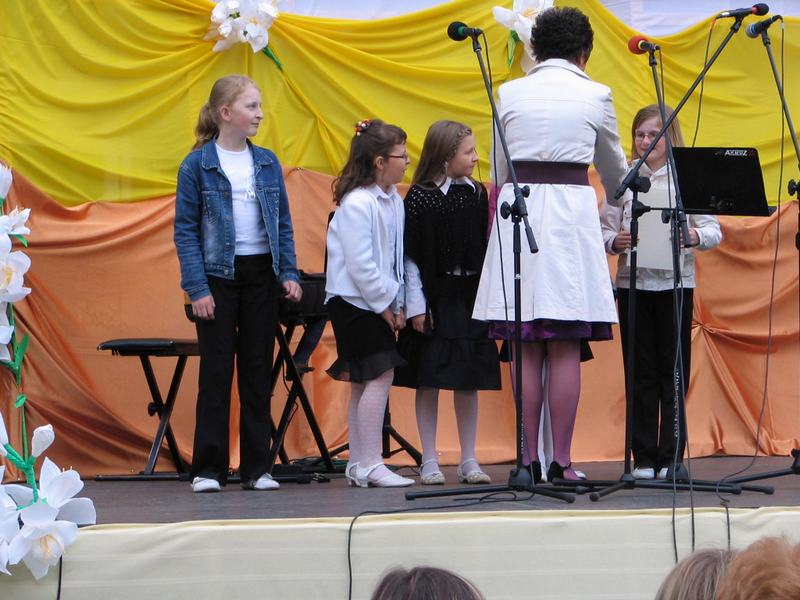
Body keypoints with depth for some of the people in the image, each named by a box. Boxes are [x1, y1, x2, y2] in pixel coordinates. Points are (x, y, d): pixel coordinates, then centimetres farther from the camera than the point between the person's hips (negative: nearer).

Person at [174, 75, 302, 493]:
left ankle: (256, 467, 11)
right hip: (218, 276, -4)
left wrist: (288, 273, 0)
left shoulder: (267, 163, 7)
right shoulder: (197, 165, -5)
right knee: (216, 370, -1)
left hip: (261, 274, 4)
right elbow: (186, 230, -6)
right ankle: (208, 469, 4)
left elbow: (283, 224, 11)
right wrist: (197, 288, -13)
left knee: (258, 371, 6)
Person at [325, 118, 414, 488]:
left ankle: (358, 465, 15)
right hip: (354, 302, -9)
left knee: (363, 382, 11)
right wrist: (385, 305, -12)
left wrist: (397, 303, 5)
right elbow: (360, 264, -19)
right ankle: (370, 467, -10)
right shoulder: (357, 204, -18)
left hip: (378, 302, 9)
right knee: (380, 376, -12)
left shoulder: (393, 200, 10)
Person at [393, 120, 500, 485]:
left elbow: (487, 249, 11)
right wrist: (416, 305, -10)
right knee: (429, 380, 0)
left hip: (470, 296, 4)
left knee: (469, 381, 5)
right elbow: (411, 256, -6)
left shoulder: (477, 195, 7)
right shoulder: (420, 198, -5)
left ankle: (469, 460, 11)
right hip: (434, 299, -4)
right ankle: (429, 461, 6)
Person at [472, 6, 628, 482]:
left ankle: (529, 461, 3)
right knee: (566, 350, -2)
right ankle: (561, 462, -4)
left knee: (527, 350, 4)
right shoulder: (595, 96, 4)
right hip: (571, 209, -2)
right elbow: (614, 170, 19)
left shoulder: (510, 94, 8)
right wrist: (615, 201, 39)